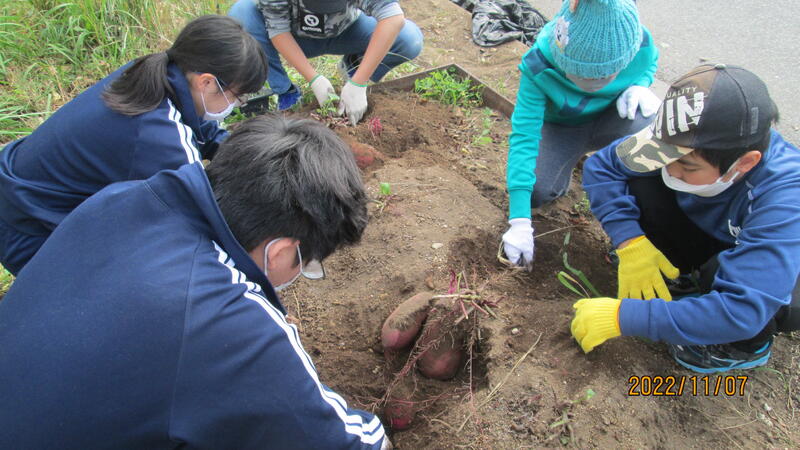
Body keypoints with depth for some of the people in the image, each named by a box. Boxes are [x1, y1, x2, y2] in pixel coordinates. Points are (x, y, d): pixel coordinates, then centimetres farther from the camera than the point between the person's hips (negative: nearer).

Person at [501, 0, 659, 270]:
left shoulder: (640, 44, -27)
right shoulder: (539, 66, -34)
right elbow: (524, 136, -36)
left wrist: (639, 85, -26)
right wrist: (520, 223, -41)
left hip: (610, 121, 1)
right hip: (561, 128, -1)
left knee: (644, 117, -35)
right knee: (537, 192, -28)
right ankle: (565, 170, 12)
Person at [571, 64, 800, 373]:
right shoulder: (690, 143, -26)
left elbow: (741, 312, -45)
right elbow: (600, 166, -15)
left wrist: (623, 316, -42)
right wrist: (630, 243, -28)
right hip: (714, 248, 4)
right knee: (639, 182, -19)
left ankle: (750, 345, -5)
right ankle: (690, 278, 2)